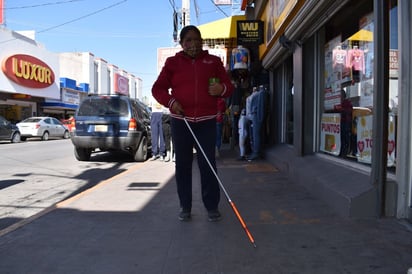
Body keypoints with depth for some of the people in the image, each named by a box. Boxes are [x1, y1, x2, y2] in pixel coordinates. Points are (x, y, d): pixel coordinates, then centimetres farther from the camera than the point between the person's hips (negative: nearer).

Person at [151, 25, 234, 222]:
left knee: (208, 164, -3)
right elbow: (158, 88, 8)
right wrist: (171, 101, -11)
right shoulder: (172, 62, 8)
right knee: (182, 164, 6)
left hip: (207, 122, 0)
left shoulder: (213, 61, 10)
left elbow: (229, 86, 10)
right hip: (180, 121, 1)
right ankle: (185, 207, 17)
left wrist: (222, 89, -14)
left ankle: (212, 207, 9)